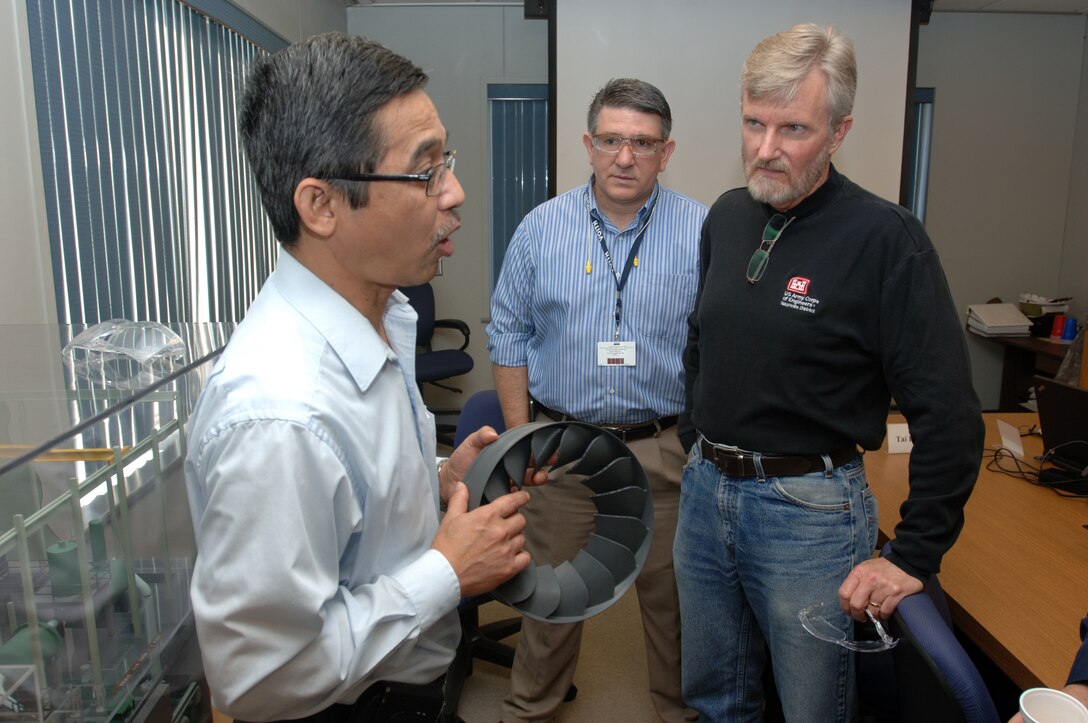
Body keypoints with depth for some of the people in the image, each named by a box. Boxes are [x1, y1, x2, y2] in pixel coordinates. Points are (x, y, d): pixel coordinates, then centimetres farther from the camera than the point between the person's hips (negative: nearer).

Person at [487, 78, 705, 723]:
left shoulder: (704, 231, -4)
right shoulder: (541, 228, 0)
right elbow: (509, 337, 4)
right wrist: (522, 435, -1)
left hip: (666, 447, 0)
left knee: (672, 592, 15)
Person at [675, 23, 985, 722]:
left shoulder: (885, 238, -16)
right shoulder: (725, 217, 2)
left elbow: (950, 419, -16)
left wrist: (915, 558, -14)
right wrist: (699, 451, 14)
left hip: (810, 507, -5)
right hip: (705, 490, 6)